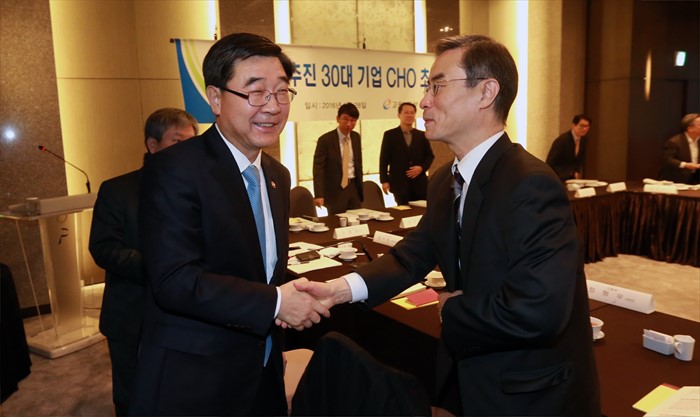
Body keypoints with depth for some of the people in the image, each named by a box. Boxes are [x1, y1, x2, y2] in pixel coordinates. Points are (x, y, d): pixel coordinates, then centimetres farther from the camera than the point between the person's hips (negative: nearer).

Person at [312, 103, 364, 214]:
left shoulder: (356, 137, 7)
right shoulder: (325, 139, -11)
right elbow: (318, 168, -13)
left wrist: (360, 187, 15)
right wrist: (319, 195, -20)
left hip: (354, 186, 5)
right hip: (335, 189, -5)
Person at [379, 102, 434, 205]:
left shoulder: (422, 135, 11)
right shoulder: (389, 135, 3)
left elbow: (430, 156, 14)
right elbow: (384, 159, 0)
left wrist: (421, 168, -6)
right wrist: (384, 180, -7)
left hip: (419, 183, 3)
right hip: (399, 183, -2)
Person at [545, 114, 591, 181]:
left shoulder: (584, 139, 1)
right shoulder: (562, 140, -21)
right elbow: (550, 164, -21)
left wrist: (577, 172, -2)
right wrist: (570, 174, -21)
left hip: (572, 177, 7)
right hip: (559, 177, -6)